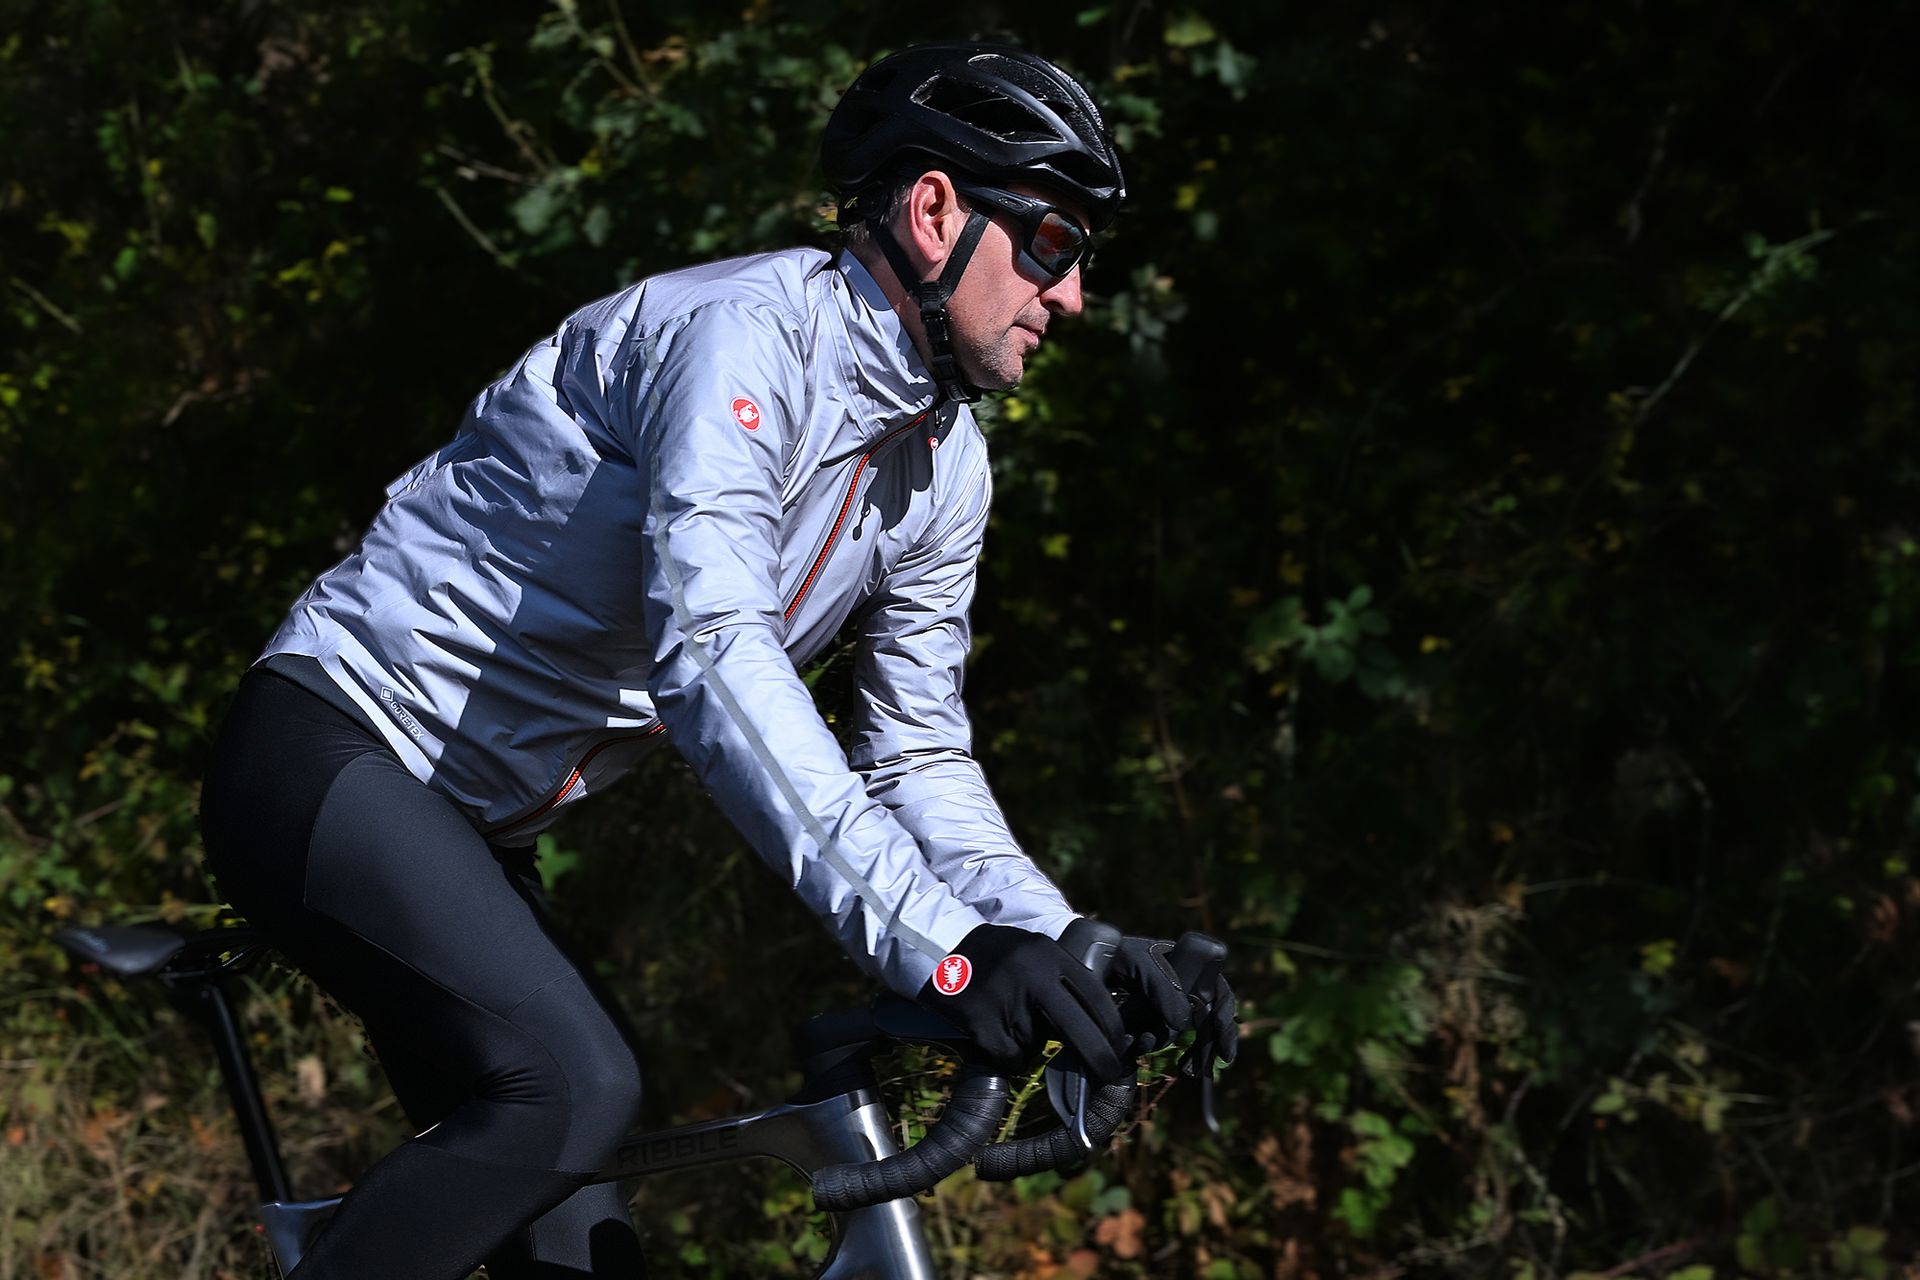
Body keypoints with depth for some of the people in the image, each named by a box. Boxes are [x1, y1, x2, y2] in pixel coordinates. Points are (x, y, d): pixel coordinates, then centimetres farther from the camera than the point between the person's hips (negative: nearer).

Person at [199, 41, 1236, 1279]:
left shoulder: (947, 467, 5)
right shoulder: (749, 334, -23)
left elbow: (919, 760, 9)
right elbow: (712, 657, -36)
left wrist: (1073, 946, -10)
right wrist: (941, 945, -43)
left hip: (464, 830, 9)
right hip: (332, 751, -9)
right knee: (573, 1083, -30)